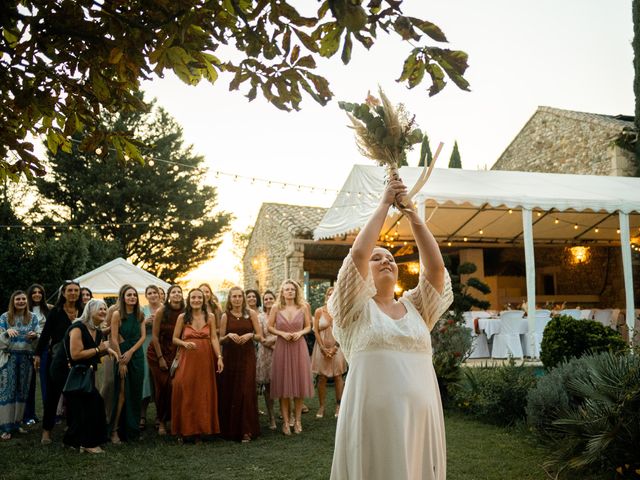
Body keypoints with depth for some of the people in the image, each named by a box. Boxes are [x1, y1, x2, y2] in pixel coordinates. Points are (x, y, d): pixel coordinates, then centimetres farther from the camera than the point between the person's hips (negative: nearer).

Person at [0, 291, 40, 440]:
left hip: (26, 358, 3)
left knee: (22, 391, 7)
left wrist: (35, 336, -17)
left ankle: (17, 423, 18)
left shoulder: (32, 318, 6)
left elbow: (39, 338, 5)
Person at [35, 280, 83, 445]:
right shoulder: (56, 312, -5)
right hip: (57, 358, -2)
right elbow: (45, 333, -4)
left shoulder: (82, 312, 4)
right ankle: (46, 429, 13)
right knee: (52, 393, 5)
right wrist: (38, 354, -7)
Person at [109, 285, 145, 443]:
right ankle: (115, 430, 1)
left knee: (135, 393, 7)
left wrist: (130, 352, -11)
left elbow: (143, 336, 3)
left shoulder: (140, 314, 7)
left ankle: (133, 429, 16)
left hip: (136, 355, 5)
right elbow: (114, 339, -10)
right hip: (121, 355, -5)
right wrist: (121, 361, -13)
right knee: (122, 393, -7)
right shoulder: (117, 314, -7)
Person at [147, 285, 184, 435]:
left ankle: (167, 418, 13)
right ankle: (161, 420, 12)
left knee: (173, 386, -6)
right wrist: (160, 358, -9)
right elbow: (155, 336, -9)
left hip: (175, 353, 2)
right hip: (157, 352, -2)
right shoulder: (161, 311, -12)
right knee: (161, 386, -3)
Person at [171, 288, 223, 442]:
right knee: (185, 392, -4)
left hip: (205, 359, 1)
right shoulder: (182, 317, 3)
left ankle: (200, 430, 14)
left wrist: (219, 357, -9)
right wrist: (185, 343, -15)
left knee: (203, 394, 4)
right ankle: (184, 430, 9)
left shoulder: (210, 317, 4)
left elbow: (214, 338, 0)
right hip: (187, 359, -1)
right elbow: (175, 339, 5)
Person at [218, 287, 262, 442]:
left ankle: (246, 430, 1)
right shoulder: (226, 316, 4)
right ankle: (230, 428, 16)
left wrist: (250, 335, -16)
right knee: (229, 392, 3)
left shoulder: (251, 314, 2)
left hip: (247, 357, -1)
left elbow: (259, 336, 4)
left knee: (246, 392, -5)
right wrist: (229, 336, -15)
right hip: (230, 357, 1)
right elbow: (220, 339, 5)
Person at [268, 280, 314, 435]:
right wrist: (282, 333, -12)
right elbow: (270, 327, 4)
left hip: (299, 347, 1)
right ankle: (285, 421, 11)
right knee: (283, 384, 2)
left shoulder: (303, 307, 3)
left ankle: (298, 420, 15)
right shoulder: (276, 308, 1)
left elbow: (308, 326, 9)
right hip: (282, 347, -1)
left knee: (299, 382, 4)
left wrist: (300, 333, -10)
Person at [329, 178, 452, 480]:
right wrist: (384, 204, -2)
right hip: (373, 421, -4)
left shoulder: (414, 308, 14)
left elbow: (436, 267, 2)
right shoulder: (356, 309, 3)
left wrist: (413, 216, 3)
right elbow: (358, 253, -10)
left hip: (421, 420, 4)